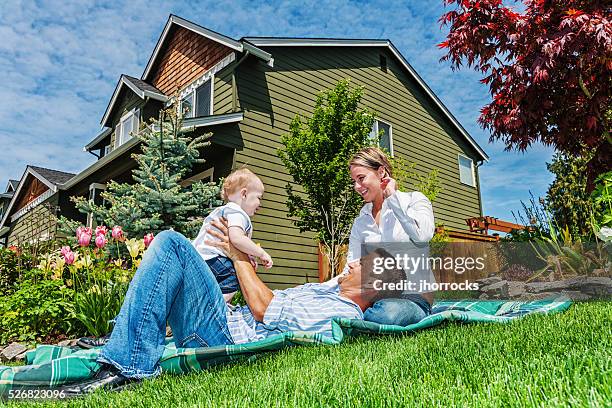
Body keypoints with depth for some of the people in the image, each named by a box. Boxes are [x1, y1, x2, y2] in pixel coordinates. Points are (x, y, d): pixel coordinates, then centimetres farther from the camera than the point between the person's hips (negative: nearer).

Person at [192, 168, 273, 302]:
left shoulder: (222, 211, 26)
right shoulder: (237, 213, -9)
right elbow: (236, 239, -27)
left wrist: (246, 257, 13)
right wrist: (261, 253, -18)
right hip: (211, 259, -11)